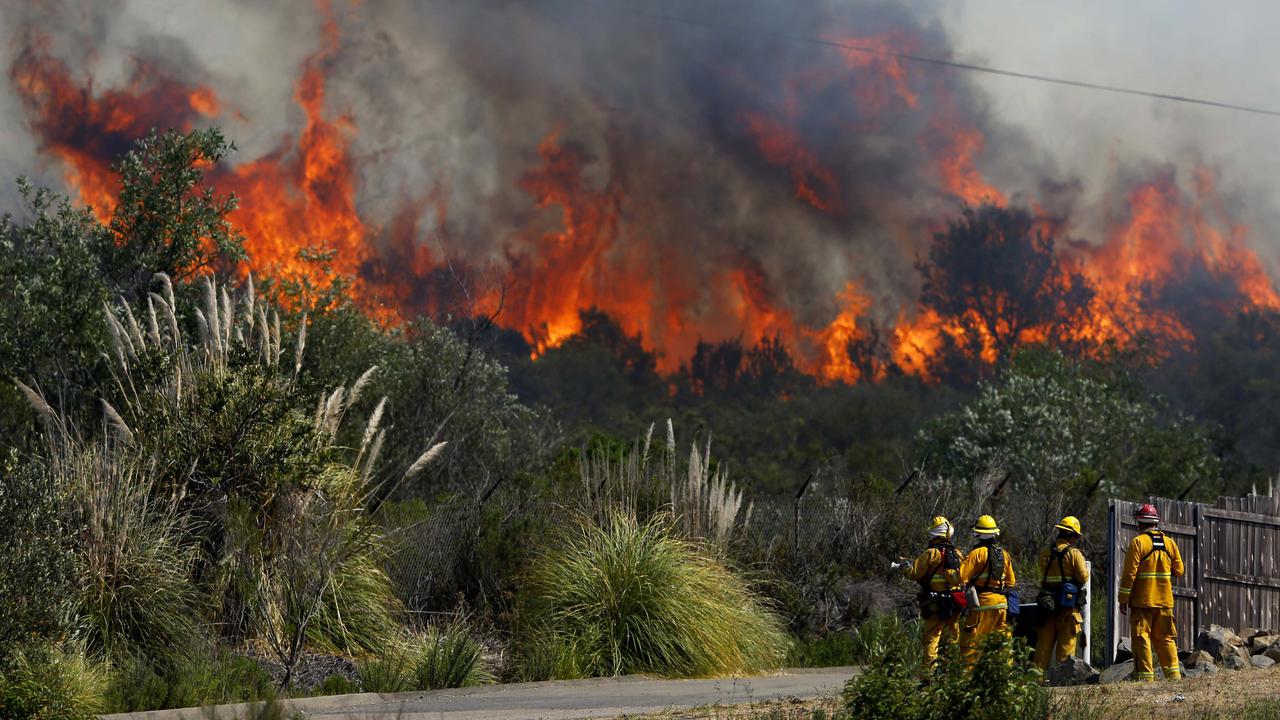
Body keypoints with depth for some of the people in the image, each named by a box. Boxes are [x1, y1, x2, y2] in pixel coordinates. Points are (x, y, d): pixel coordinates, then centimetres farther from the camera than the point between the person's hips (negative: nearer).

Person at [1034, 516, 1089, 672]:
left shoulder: (1045, 553, 7)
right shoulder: (1074, 553, -9)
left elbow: (1043, 575, 8)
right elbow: (1083, 577, -10)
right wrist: (1086, 571, 10)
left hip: (1048, 603, 5)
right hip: (1069, 604, -5)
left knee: (1045, 640, 9)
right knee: (1067, 641, 1)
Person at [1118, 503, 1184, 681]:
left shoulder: (1138, 542, -9)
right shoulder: (1170, 543, 7)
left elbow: (1129, 573, -12)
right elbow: (1179, 571, 12)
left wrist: (1123, 599, -7)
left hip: (1142, 600, -5)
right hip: (1164, 601, 5)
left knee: (1142, 638, -2)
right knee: (1165, 638, 11)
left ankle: (1146, 677, -6)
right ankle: (1173, 674, 6)